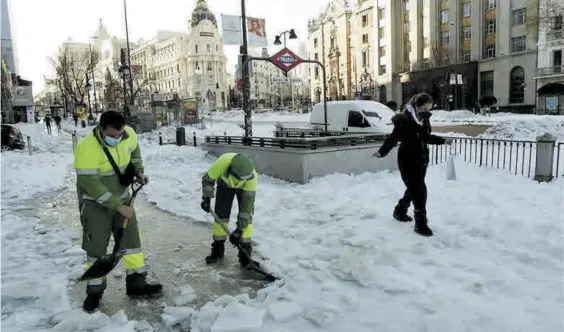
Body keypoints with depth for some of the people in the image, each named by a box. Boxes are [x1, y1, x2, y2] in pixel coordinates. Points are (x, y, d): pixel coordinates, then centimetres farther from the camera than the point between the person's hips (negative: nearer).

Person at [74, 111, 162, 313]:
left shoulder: (129, 135, -12)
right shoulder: (86, 149, -29)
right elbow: (91, 184, -28)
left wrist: (138, 170, 4)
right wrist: (118, 206, -26)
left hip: (121, 197, 5)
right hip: (95, 203, -5)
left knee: (131, 238, 8)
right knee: (96, 247, 0)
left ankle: (136, 283, 22)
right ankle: (94, 291, 19)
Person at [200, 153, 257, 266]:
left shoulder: (252, 177, -40)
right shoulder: (223, 162, -42)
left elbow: (247, 203, -35)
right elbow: (208, 178, -20)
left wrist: (239, 229, -33)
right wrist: (206, 198, -17)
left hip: (244, 186, -1)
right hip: (225, 182, 1)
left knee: (246, 215, -13)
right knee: (221, 214, -3)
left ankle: (245, 251, -3)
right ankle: (218, 249, 13)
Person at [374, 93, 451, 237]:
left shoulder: (424, 121, 4)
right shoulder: (405, 121, -19)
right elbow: (393, 138, -20)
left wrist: (443, 141, 29)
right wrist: (382, 151, -32)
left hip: (422, 161, 8)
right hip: (408, 162, -8)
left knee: (414, 189, 20)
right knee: (420, 191, -8)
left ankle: (399, 211, 41)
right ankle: (421, 224, 2)